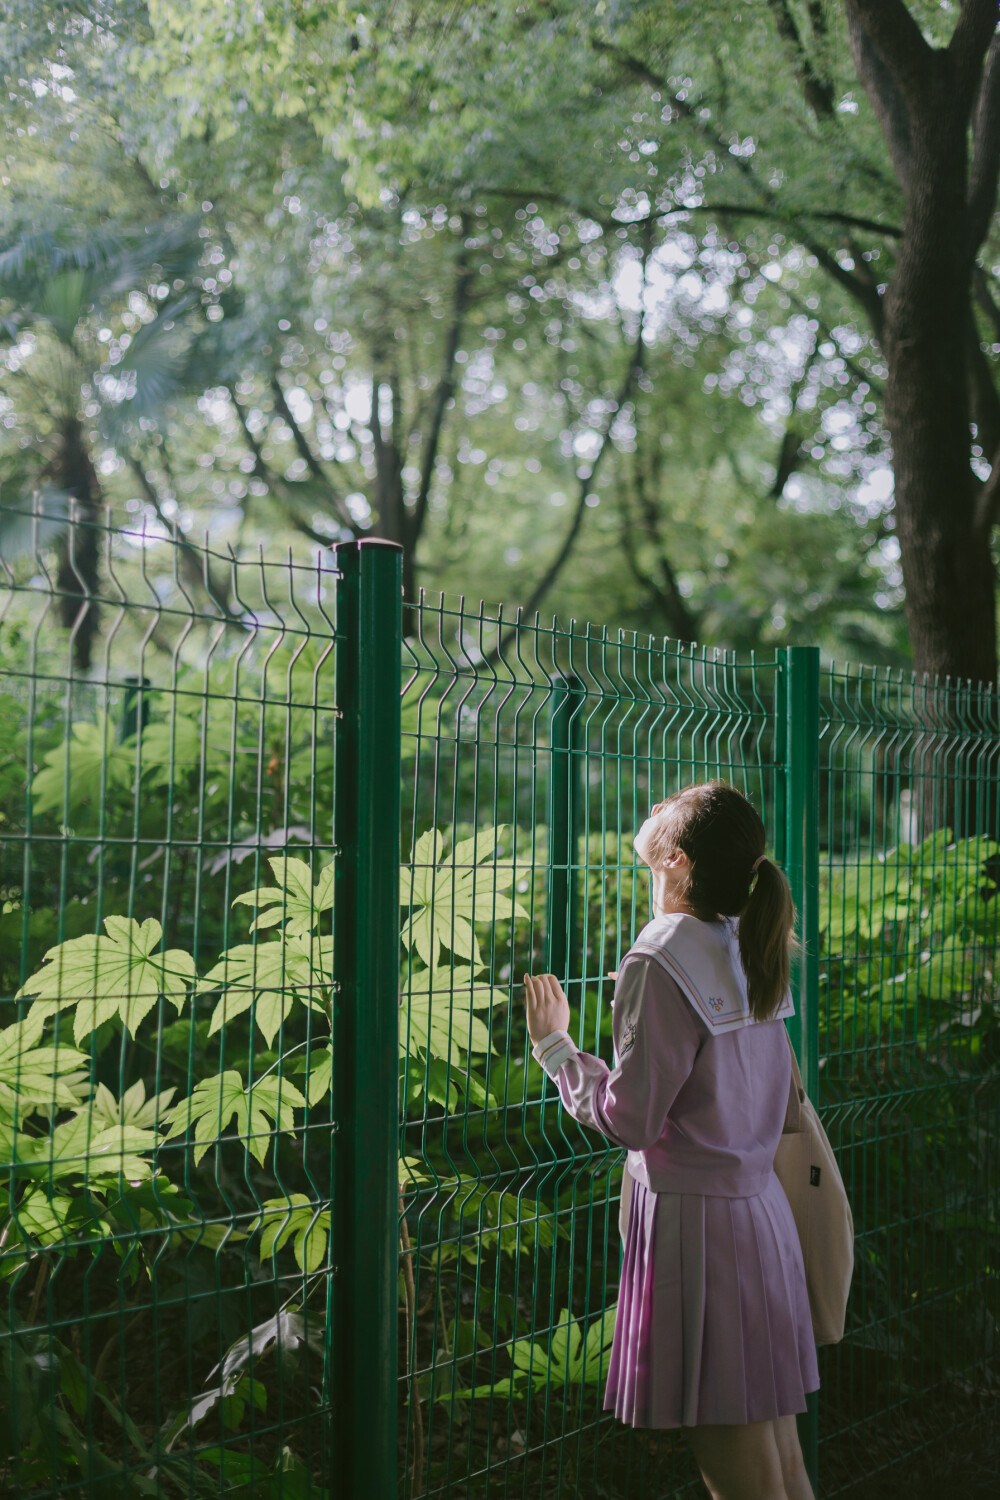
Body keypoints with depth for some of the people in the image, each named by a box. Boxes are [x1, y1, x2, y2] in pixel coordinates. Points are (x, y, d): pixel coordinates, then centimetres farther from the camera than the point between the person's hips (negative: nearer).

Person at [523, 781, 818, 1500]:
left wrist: (555, 1047, -2)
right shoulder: (755, 957, 8)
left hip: (695, 1222, -8)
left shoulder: (662, 961, -14)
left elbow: (629, 1119, -15)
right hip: (764, 1214, 8)